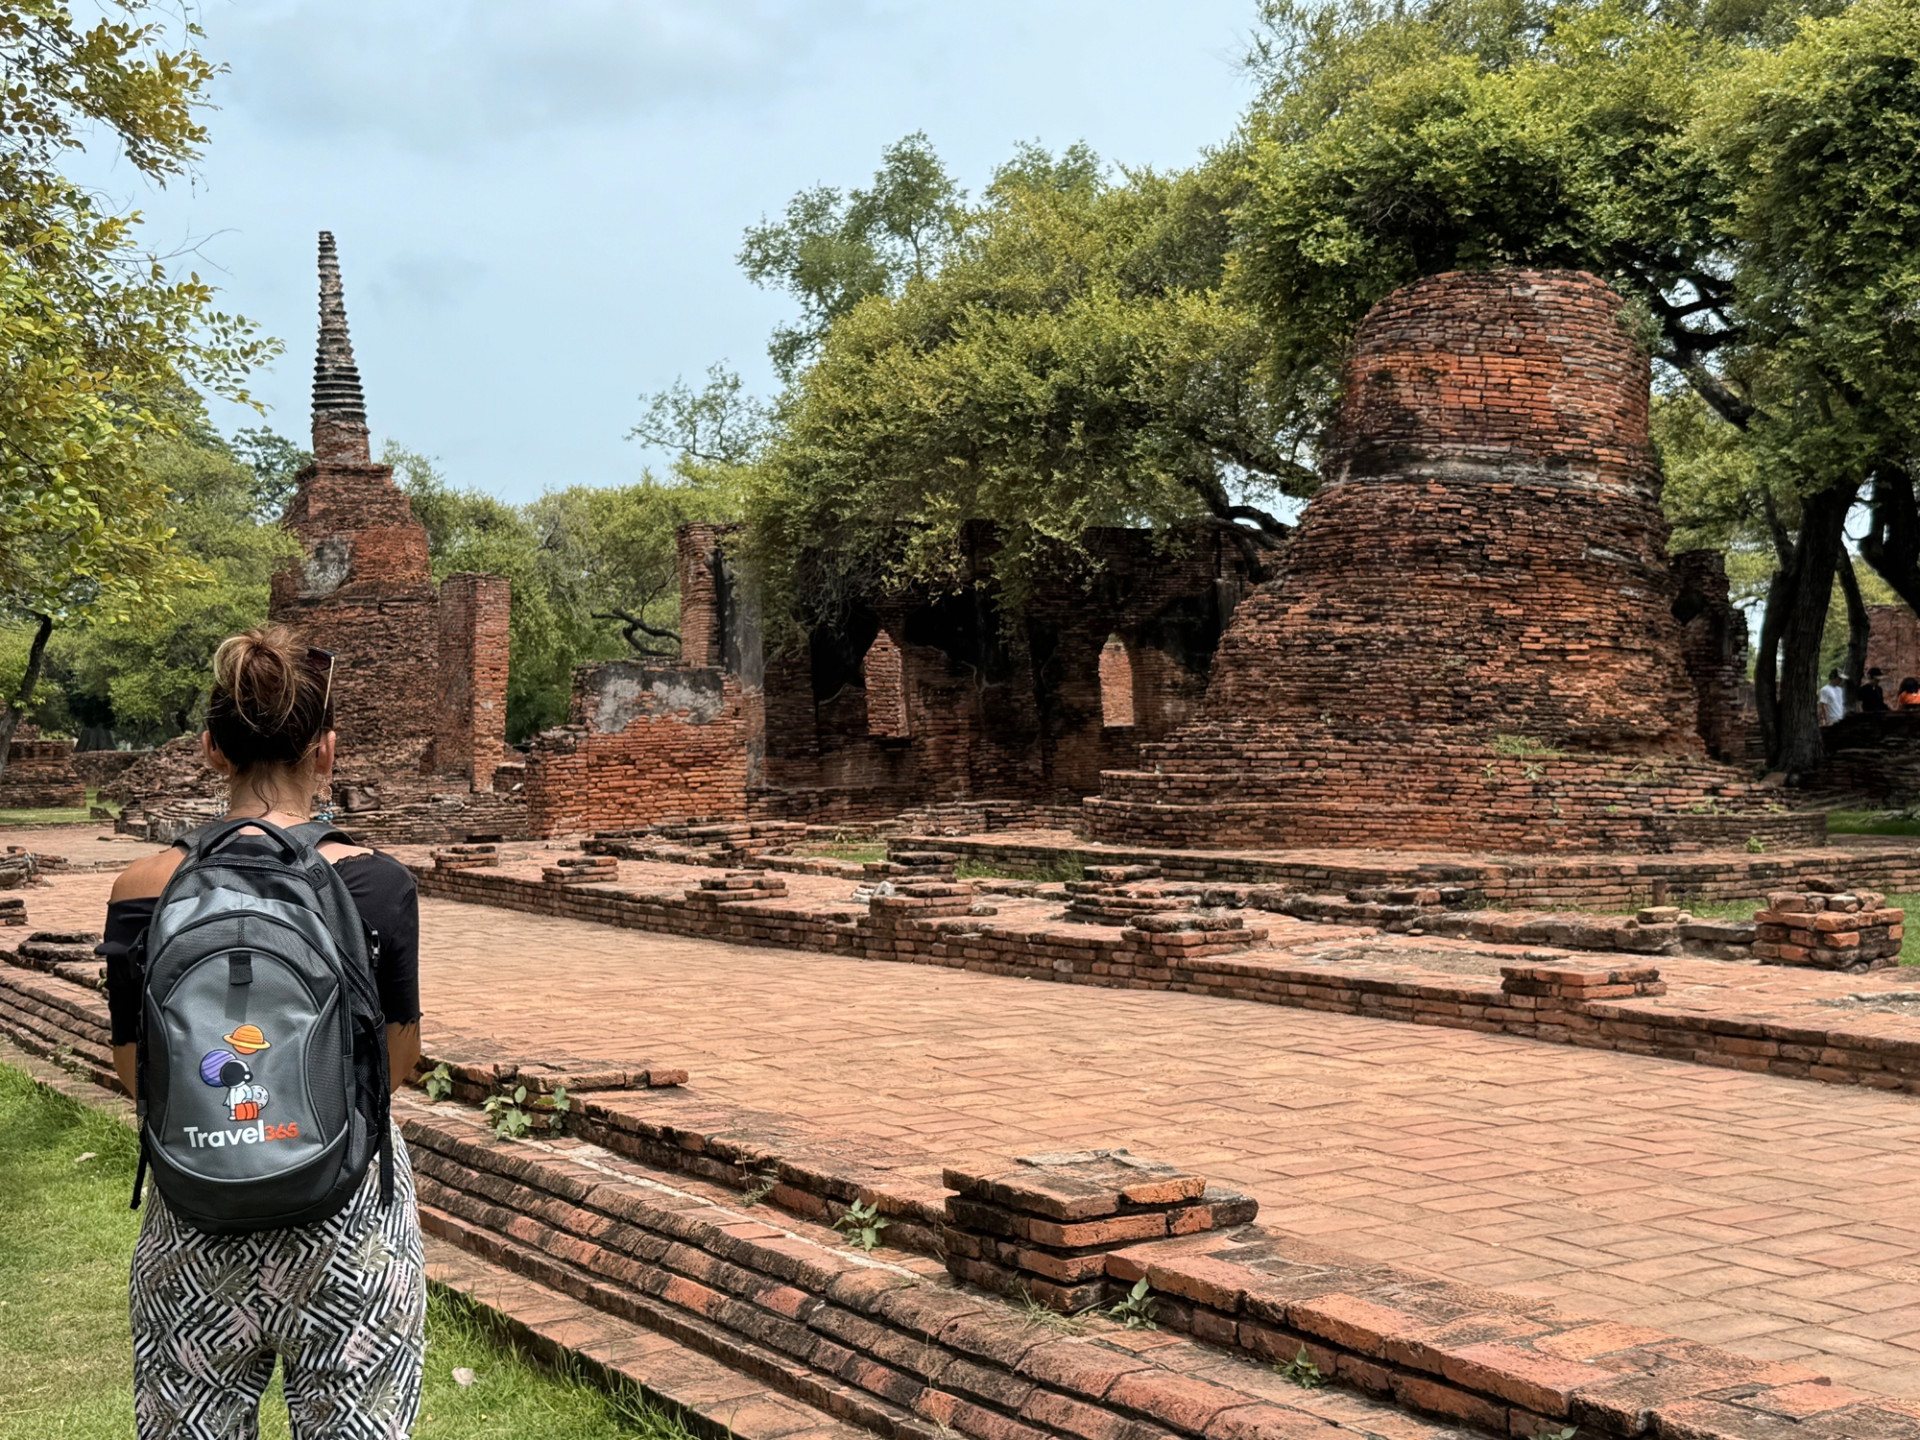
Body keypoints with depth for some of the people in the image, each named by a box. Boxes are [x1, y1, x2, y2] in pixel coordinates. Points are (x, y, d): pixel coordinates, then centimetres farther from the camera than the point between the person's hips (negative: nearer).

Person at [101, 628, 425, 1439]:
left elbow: (137, 1075, 2)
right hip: (348, 1219, -2)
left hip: (194, 1235, 2)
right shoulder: (375, 884, -13)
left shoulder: (143, 892, -8)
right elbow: (399, 1064, -3)